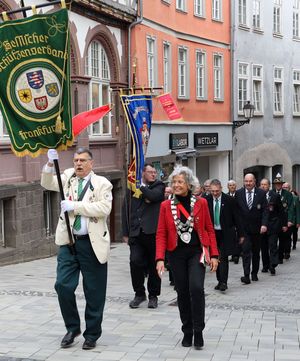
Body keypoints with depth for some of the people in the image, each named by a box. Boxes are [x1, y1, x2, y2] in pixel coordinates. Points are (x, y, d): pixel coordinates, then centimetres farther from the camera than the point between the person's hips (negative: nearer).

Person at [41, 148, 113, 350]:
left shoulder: (101, 183, -2)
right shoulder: (68, 177, 11)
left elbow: (104, 208, -15)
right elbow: (48, 183, 5)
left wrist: (75, 206, -18)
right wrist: (50, 164, -11)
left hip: (92, 244, -3)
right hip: (69, 242, 3)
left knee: (94, 291, 4)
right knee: (63, 285, -2)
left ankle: (92, 334, 19)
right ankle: (72, 328, 19)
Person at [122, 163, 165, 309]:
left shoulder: (159, 186, 5)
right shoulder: (132, 189, 13)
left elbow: (152, 196, -18)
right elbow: (125, 210, 12)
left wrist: (141, 185, -4)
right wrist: (126, 233, 7)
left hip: (153, 232, -2)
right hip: (136, 233, 2)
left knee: (154, 265, 5)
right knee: (135, 262, -8)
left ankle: (153, 295, 18)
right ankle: (139, 293, 9)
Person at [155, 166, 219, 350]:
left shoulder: (201, 203, 0)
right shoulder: (166, 206, 2)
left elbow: (209, 229, 3)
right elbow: (161, 234, 0)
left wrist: (214, 254, -2)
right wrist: (160, 258, -10)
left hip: (197, 252, -1)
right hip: (177, 254, 2)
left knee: (196, 288, -18)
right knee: (182, 293, 6)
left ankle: (198, 330, -4)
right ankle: (187, 331, 22)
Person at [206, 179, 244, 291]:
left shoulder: (229, 200, -7)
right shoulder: (207, 200, 0)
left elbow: (236, 218, -2)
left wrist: (240, 234, -1)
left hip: (226, 234, -3)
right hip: (212, 233, 3)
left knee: (223, 257, -10)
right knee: (216, 258, 9)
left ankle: (224, 282, -9)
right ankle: (219, 281, 20)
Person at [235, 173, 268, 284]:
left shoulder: (261, 193, -1)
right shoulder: (238, 193, 0)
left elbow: (265, 210, -3)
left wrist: (264, 224, -15)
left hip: (257, 228, 1)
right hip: (244, 228, -1)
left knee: (256, 252, 12)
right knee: (246, 251, -10)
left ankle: (254, 274, 26)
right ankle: (246, 276, -14)